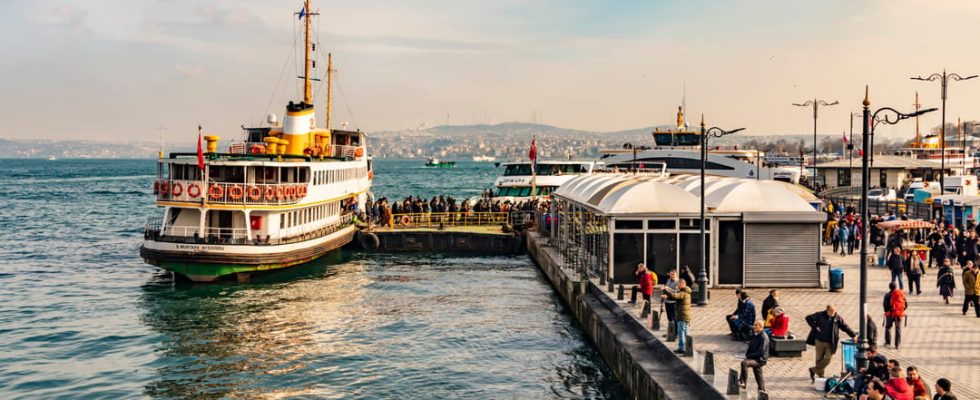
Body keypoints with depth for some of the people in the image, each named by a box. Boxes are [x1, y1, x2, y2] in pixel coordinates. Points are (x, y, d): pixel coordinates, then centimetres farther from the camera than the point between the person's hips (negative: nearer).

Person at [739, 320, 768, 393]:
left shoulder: (764, 337, -18)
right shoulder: (755, 335, 8)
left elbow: (761, 352, -23)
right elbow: (751, 346, 20)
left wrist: (749, 355, -21)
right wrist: (747, 354, 3)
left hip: (760, 359, -9)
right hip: (754, 358, 9)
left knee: (744, 362, -30)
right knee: (758, 376, 19)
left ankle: (743, 383, -25)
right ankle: (762, 390, 33)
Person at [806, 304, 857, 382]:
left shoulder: (837, 317, -3)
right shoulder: (820, 315, -5)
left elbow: (845, 327, 2)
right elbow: (808, 318, 1)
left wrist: (853, 335, 1)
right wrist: (815, 327, -7)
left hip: (830, 343, 0)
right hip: (820, 341, 0)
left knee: (827, 359, -6)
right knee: (819, 359, 7)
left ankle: (814, 370, 10)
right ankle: (820, 375, 21)